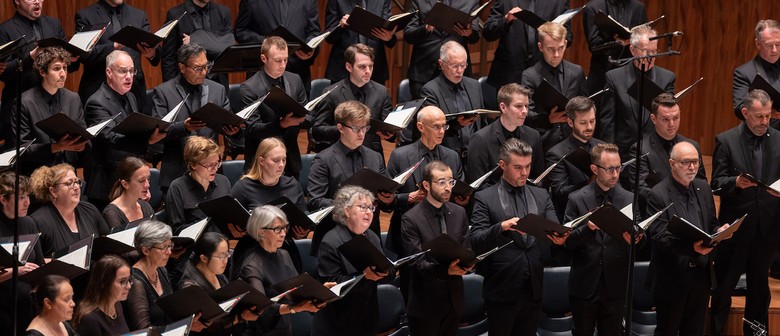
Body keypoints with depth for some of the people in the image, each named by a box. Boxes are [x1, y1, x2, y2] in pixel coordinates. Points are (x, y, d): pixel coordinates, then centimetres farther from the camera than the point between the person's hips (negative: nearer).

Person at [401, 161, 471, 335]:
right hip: (426, 301, -5)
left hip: (454, 298, 5)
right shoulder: (411, 219, -12)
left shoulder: (459, 213, 5)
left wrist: (466, 263, -15)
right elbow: (415, 263, -16)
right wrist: (445, 270, -32)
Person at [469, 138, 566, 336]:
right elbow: (475, 242, -11)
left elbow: (555, 229, 3)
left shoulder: (541, 196, 12)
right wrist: (502, 227, -28)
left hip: (533, 289, 4)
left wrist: (559, 238, -21)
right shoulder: (485, 199, -2)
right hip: (502, 290, -4)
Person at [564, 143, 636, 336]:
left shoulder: (629, 199, 4)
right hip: (585, 285, -1)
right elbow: (567, 242, -6)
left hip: (615, 286, 1)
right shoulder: (577, 199, -2)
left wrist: (635, 240, -18)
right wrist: (587, 228, -24)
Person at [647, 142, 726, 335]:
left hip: (701, 274, 6)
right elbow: (660, 238, -19)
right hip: (672, 277, -6)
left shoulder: (703, 188, 8)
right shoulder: (658, 195, -13)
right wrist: (691, 247, -34)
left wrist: (719, 231, -8)